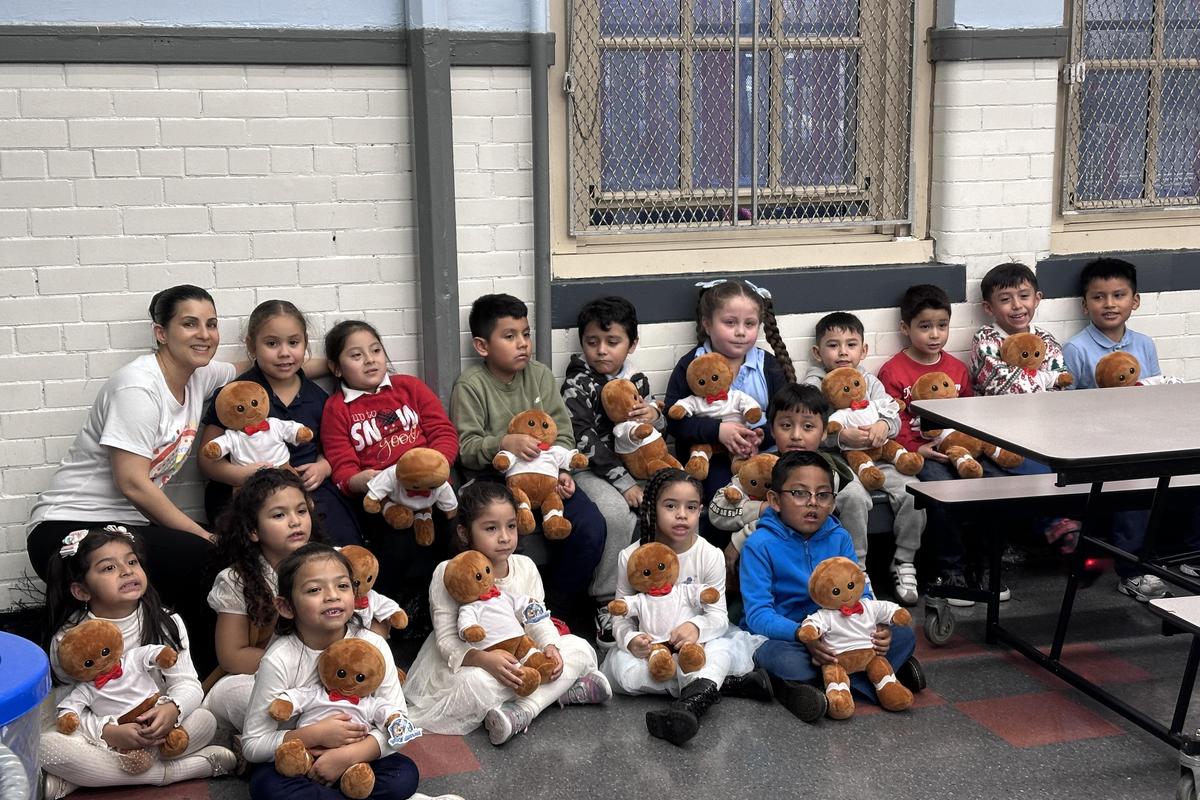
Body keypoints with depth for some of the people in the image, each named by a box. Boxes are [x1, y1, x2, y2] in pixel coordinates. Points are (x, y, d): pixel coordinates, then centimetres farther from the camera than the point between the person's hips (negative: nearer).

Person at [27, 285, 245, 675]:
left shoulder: (199, 375, 4)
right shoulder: (138, 387, -19)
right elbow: (132, 484, -21)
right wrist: (204, 536, -18)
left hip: (127, 525, 8)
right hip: (70, 530, -8)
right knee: (201, 558, -28)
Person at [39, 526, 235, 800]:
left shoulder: (166, 624, -5)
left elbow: (187, 683, -8)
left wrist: (172, 709, -32)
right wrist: (109, 733, -31)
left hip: (153, 727, 2)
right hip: (98, 734, -2)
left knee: (205, 720, -24)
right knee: (46, 746, -31)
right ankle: (175, 770, -28)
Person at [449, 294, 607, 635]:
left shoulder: (540, 375, 8)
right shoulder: (470, 385, -4)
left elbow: (562, 432, 7)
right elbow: (465, 447, -9)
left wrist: (562, 471, -9)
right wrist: (504, 443, -27)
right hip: (493, 478, -4)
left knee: (591, 527, -16)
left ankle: (561, 605, 7)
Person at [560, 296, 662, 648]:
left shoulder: (637, 381, 12)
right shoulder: (577, 385, -4)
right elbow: (585, 441, -14)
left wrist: (655, 417, -6)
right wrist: (623, 481, -22)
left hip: (633, 466, 6)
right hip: (592, 470, -5)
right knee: (618, 514, -35)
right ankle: (608, 604, -20)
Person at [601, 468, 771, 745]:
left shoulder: (710, 556, -9)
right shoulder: (632, 556, -8)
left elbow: (718, 615, -12)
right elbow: (622, 616, -6)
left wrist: (697, 626, -37)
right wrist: (630, 639, -31)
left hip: (695, 643, 0)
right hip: (649, 646, 1)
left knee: (722, 648, -34)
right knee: (624, 670, -32)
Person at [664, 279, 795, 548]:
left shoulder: (769, 366, 6)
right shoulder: (691, 366, -1)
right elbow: (675, 420, -8)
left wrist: (762, 436, -18)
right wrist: (717, 430, -22)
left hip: (761, 452, 3)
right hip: (709, 456, -2)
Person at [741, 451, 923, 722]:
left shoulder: (839, 538, 3)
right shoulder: (760, 545, -13)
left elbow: (860, 594, 2)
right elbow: (758, 614, -20)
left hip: (836, 634, 5)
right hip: (782, 635, -5)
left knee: (902, 634, -7)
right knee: (784, 660, -39)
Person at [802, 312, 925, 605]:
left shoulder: (870, 382, 19)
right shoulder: (813, 385, 4)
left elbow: (893, 414, 8)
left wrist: (883, 425, -16)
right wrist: (843, 436, -23)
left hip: (876, 457, 5)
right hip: (836, 460, -4)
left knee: (912, 490, -19)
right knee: (854, 496, -34)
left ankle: (904, 561, -4)